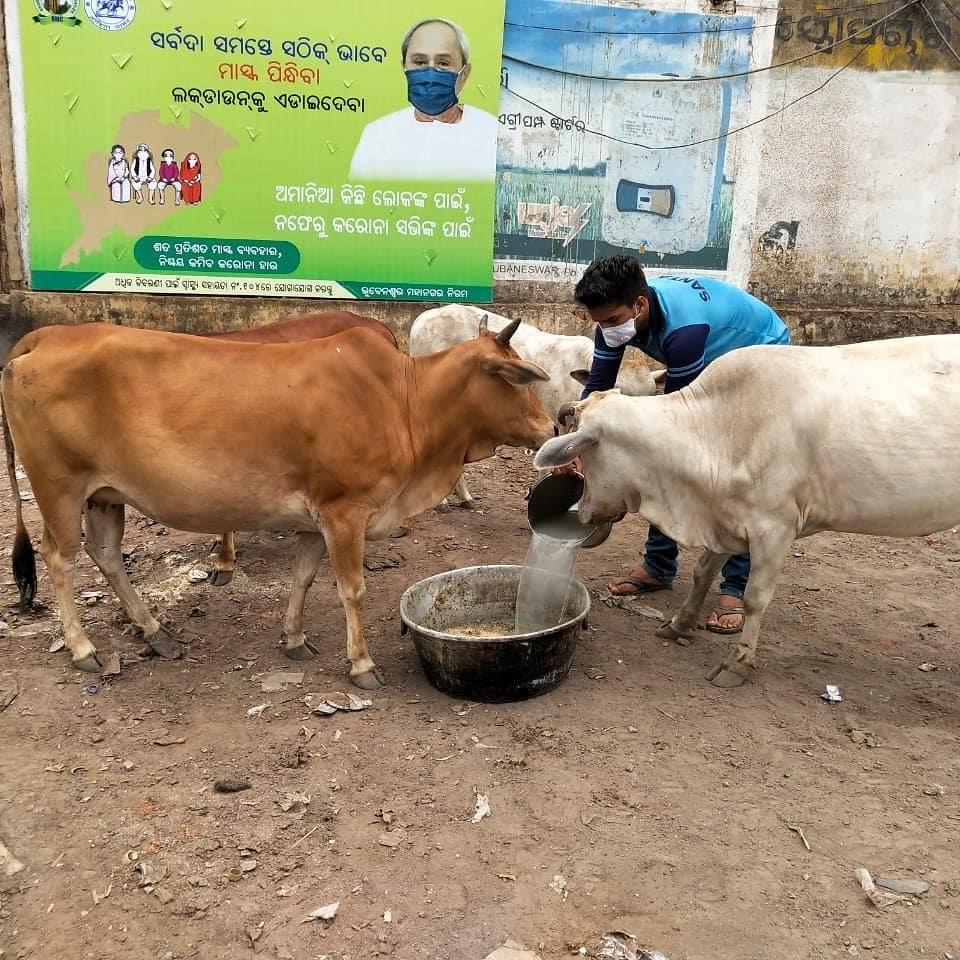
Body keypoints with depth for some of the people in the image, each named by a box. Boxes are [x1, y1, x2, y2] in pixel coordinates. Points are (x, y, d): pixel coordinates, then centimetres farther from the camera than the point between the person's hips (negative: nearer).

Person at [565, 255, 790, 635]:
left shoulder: (683, 328, -42)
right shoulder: (618, 313, -21)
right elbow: (597, 385, -17)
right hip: (711, 363, 7)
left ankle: (737, 588, -10)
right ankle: (658, 565, 10)